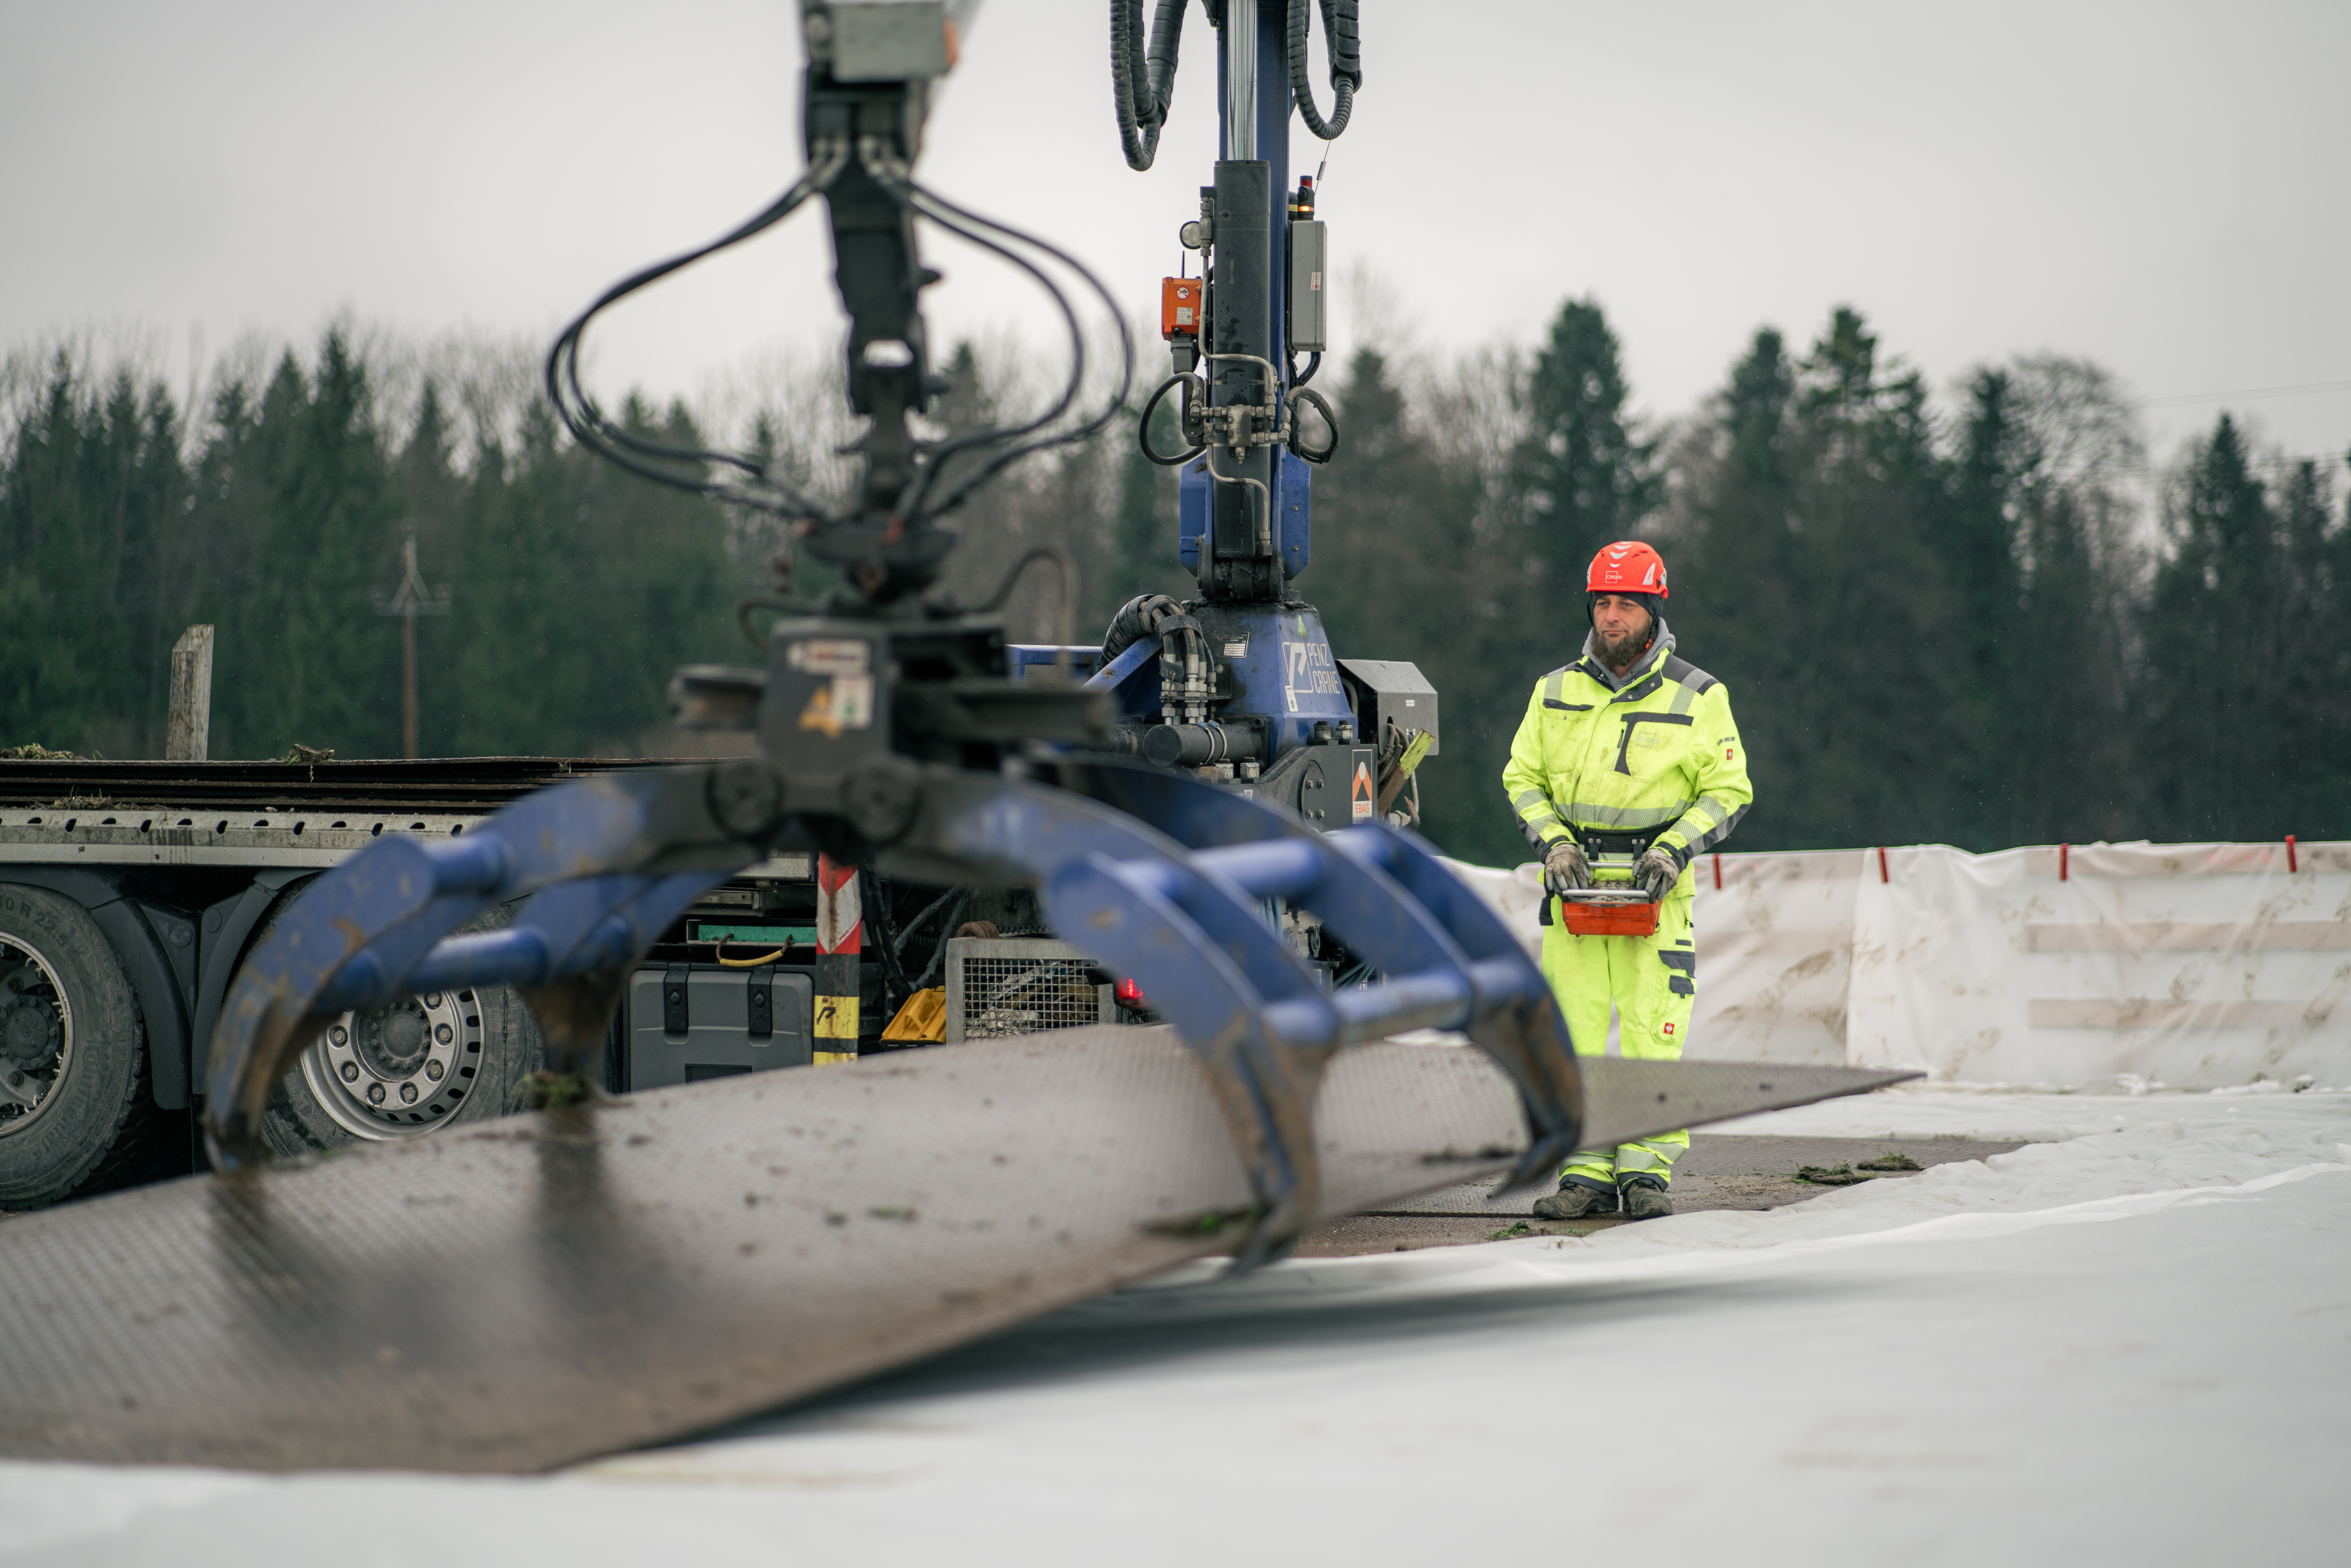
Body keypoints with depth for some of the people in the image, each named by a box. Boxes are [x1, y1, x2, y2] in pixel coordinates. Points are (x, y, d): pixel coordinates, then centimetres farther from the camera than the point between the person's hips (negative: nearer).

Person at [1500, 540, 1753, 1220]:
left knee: (1653, 1033, -6)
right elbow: (1522, 778, 13)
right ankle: (1586, 1172, 3)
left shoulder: (1698, 697, 1)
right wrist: (1553, 841, -4)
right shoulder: (1556, 692, 9)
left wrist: (1675, 849, -10)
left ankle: (1647, 1170, -1)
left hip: (1655, 886, -3)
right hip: (1575, 883, 3)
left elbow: (1728, 791, 3)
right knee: (1571, 1031, -1)